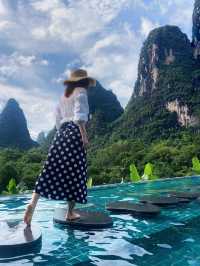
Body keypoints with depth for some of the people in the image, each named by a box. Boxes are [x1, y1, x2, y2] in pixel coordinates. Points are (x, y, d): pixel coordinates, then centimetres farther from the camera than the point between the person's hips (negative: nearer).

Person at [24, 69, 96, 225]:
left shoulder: (64, 95, 23)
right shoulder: (81, 92, 1)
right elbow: (79, 116, -14)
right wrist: (85, 136, -15)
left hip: (62, 133, 7)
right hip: (74, 133, -7)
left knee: (50, 172, 2)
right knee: (75, 174, 1)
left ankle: (33, 203, -11)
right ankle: (71, 212, 8)